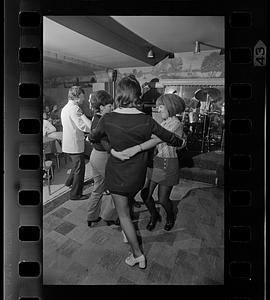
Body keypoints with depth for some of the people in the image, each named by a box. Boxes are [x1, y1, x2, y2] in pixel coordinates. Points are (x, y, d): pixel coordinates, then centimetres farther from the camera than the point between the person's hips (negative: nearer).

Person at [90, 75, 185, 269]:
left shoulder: (108, 119, -16)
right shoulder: (146, 120, -15)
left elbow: (94, 136, 5)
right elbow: (169, 137, -1)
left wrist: (91, 135, 30)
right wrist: (181, 142, 21)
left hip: (117, 172, -1)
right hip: (138, 173, 2)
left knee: (123, 214, 12)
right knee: (126, 202, 30)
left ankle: (137, 254, 21)